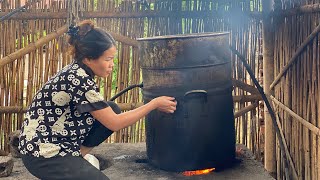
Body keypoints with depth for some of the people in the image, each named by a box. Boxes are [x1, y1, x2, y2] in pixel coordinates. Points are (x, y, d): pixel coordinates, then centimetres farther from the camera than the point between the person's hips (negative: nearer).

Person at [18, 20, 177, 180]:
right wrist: (154, 104, -12)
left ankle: (78, 154, 4)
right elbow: (115, 123, -18)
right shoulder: (79, 80, -24)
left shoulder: (75, 72, 2)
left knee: (113, 110, 1)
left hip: (58, 141, 9)